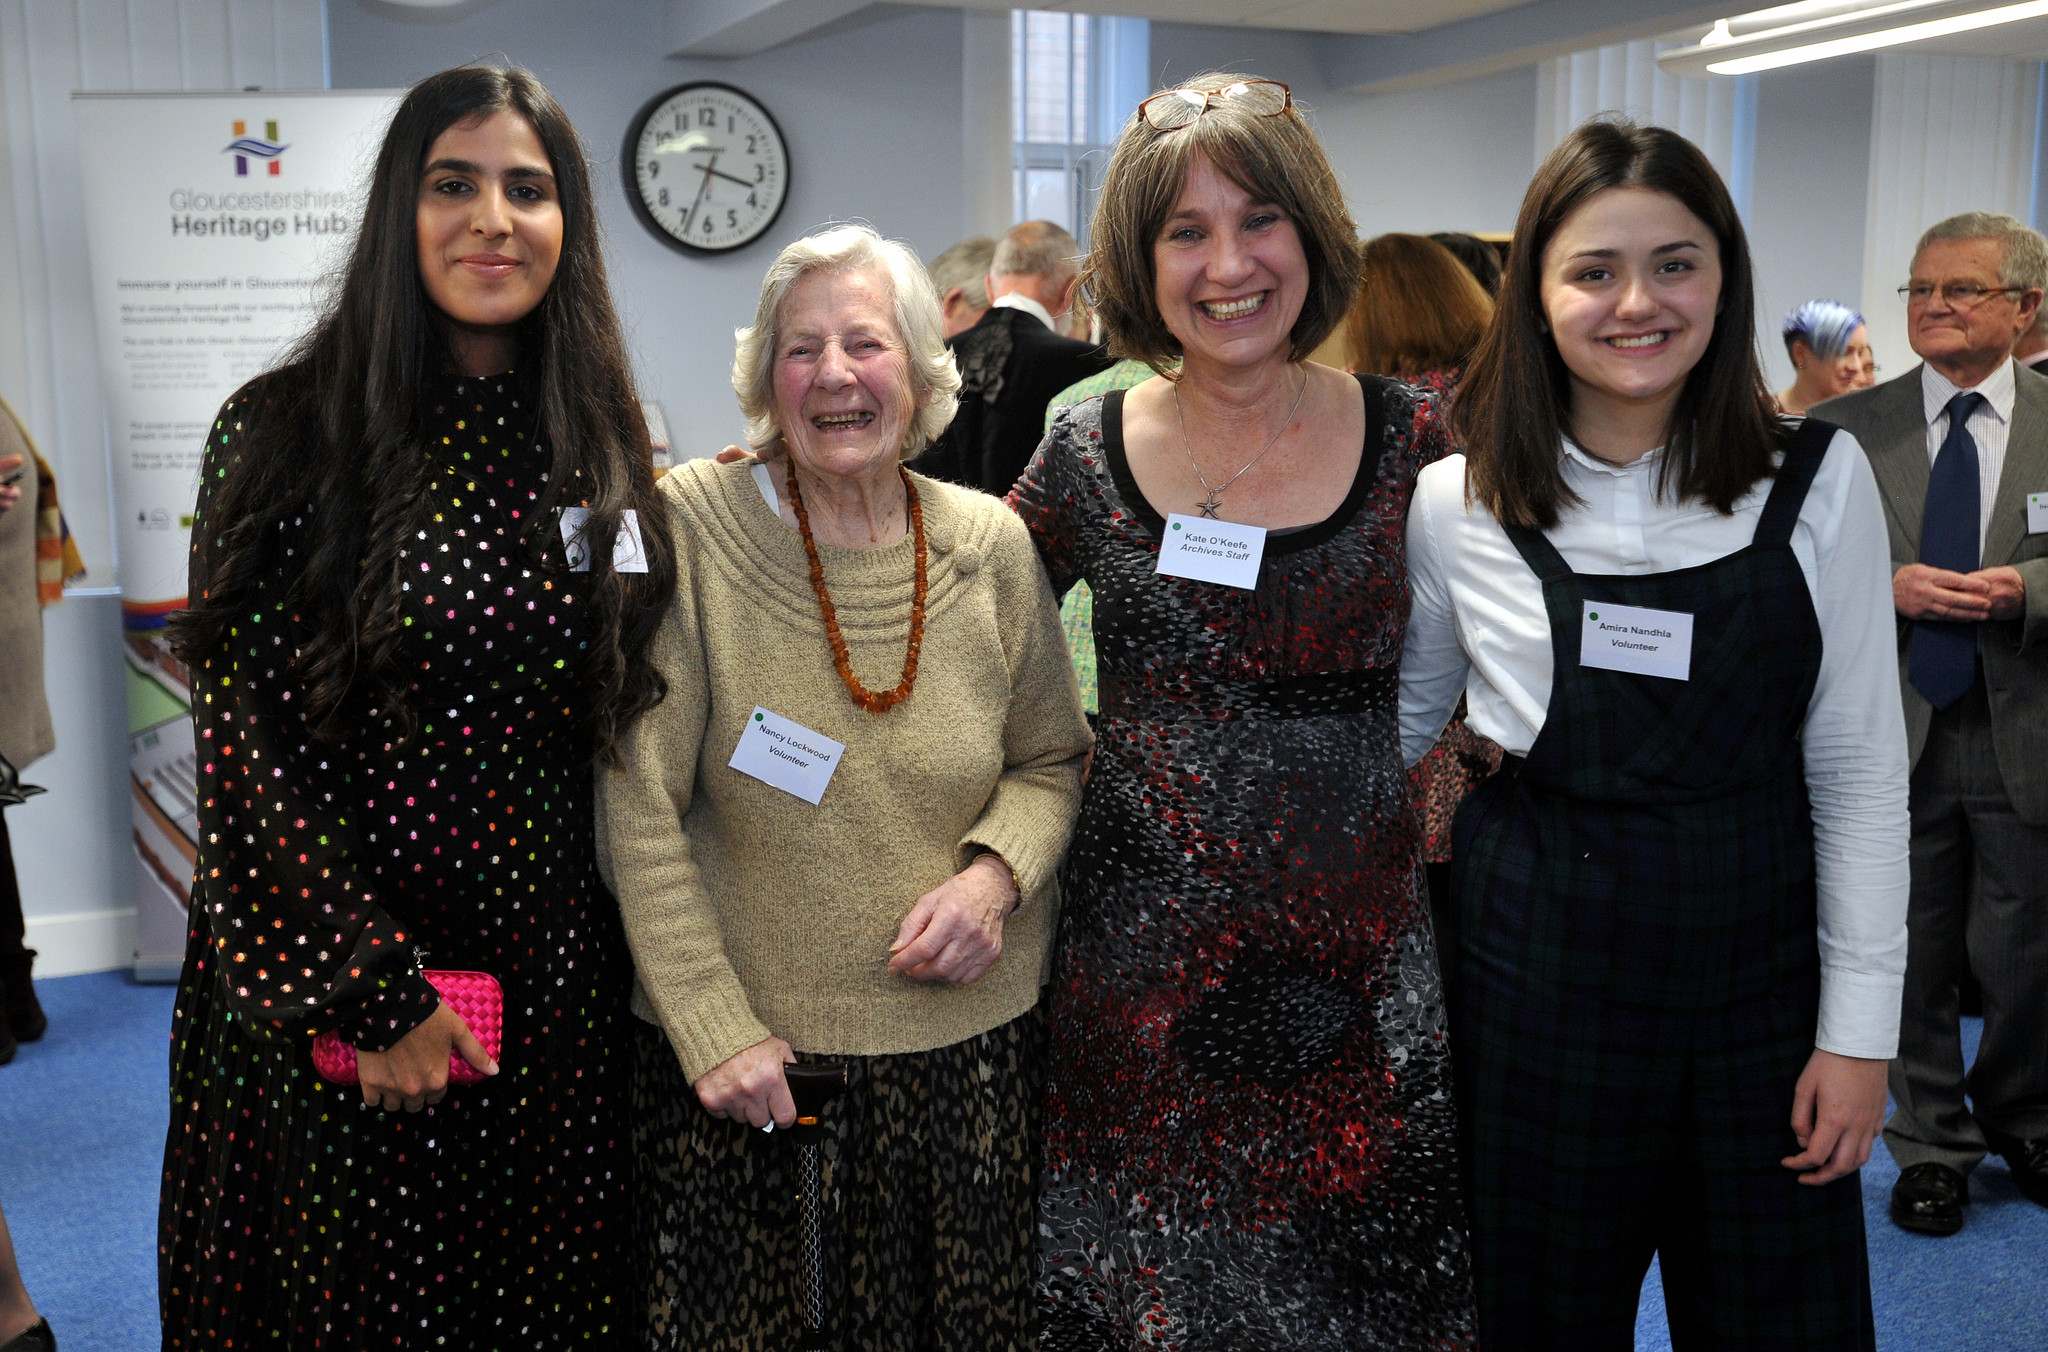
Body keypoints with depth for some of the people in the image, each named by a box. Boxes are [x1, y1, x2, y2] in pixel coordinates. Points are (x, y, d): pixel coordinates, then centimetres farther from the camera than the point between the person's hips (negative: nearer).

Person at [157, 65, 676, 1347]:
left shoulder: (605, 452, 3)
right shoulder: (285, 434, -8)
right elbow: (243, 735, -11)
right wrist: (368, 991, -13)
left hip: (555, 998, 3)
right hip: (323, 1005, -3)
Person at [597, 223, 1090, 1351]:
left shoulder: (988, 544, 0)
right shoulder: (691, 527, -10)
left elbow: (1052, 760, 11)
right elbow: (638, 810, -9)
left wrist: (997, 868, -10)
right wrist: (714, 1028, -12)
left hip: (966, 1041, 3)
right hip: (741, 1062, -2)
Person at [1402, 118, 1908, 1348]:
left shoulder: (1818, 480, -4)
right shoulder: (1455, 506, -5)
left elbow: (1860, 769, -1)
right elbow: (1390, 737, 9)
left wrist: (1859, 1026, -3)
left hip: (1760, 972, 1)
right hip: (1539, 971, 0)